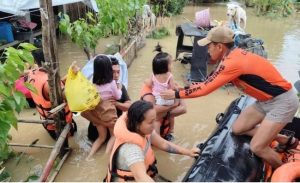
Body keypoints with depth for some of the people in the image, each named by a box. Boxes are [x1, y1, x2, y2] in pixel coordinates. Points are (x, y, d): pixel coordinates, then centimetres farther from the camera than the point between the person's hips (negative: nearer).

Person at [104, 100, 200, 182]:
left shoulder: (143, 130, -10)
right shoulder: (131, 149, -34)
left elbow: (163, 144, 1)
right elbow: (140, 177, -46)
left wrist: (188, 152, -2)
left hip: (145, 171, 8)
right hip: (127, 179, -7)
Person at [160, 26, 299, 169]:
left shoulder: (233, 62, -28)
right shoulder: (233, 56, 0)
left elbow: (206, 88, -24)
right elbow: (210, 82, 6)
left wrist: (176, 94, -14)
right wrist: (184, 88, 3)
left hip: (282, 101, -9)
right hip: (266, 100, 9)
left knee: (257, 147, -10)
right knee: (238, 129, 9)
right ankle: (286, 140, 23)